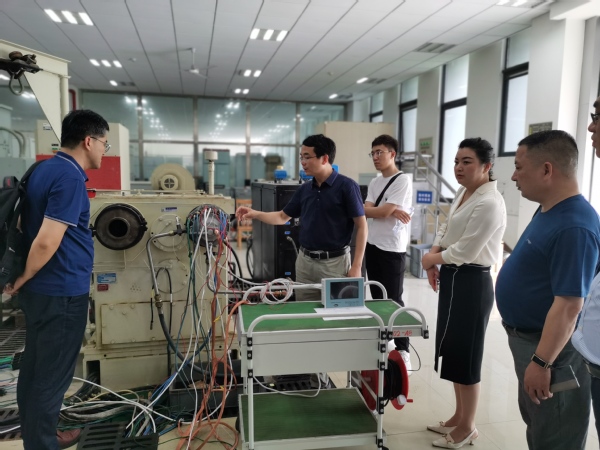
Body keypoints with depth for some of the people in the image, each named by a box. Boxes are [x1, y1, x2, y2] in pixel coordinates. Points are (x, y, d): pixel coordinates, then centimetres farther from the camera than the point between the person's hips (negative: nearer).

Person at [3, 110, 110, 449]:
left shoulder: (44, 168, 10)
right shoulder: (70, 177, -20)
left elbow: (31, 228, 18)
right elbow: (46, 243, -27)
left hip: (43, 289, 10)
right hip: (61, 291, -10)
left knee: (35, 368, 20)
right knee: (52, 375, 4)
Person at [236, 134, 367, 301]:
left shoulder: (346, 186, -12)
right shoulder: (304, 189, 7)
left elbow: (361, 226, -11)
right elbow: (283, 217, 16)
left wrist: (356, 266, -16)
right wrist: (255, 214, 0)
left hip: (335, 262, -6)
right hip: (305, 261, 6)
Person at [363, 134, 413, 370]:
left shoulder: (403, 180, -11)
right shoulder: (374, 182, 12)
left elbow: (384, 211, -18)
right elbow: (367, 210, 0)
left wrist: (369, 209, -1)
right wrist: (392, 211, -15)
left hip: (392, 249, -7)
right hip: (372, 245, 8)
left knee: (394, 300, -2)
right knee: (377, 298, 15)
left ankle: (403, 351, 9)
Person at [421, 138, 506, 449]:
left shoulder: (489, 203, -21)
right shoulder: (463, 193, 9)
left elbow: (465, 251, -22)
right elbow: (445, 231, 16)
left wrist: (432, 258, -7)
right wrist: (433, 261, 0)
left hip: (471, 282, -10)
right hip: (452, 278, 10)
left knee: (465, 353, 5)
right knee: (452, 349, 18)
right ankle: (459, 416, 37)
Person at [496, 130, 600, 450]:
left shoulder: (574, 227, -28)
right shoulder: (547, 210, 3)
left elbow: (568, 305, -28)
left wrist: (542, 363, -24)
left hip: (551, 348, -9)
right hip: (528, 339, 9)